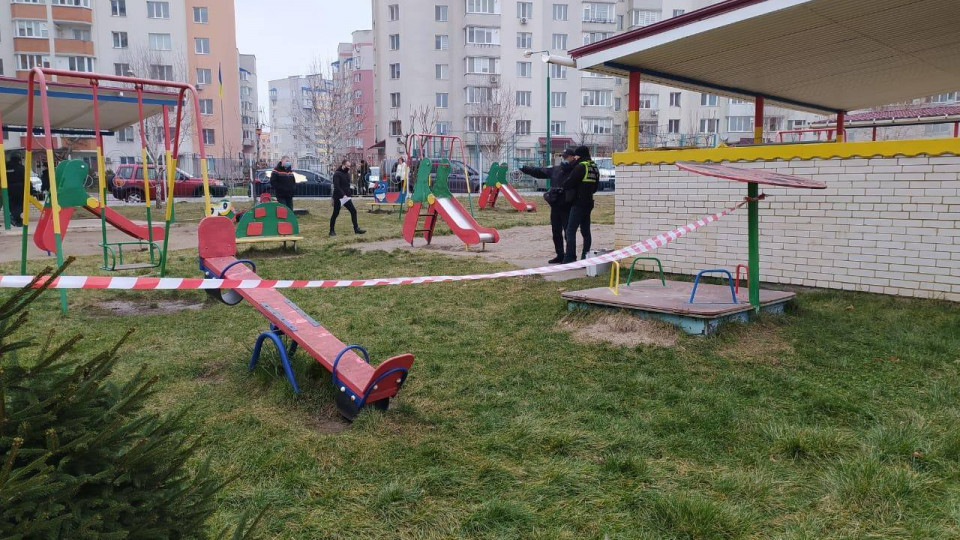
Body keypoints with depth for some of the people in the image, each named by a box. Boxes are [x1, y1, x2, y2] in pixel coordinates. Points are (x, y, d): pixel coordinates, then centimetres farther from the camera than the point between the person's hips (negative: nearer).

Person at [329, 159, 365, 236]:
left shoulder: (347, 174, 13)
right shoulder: (337, 174, -11)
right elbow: (336, 186, -21)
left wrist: (348, 194, 9)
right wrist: (343, 195, -28)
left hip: (346, 197, 7)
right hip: (339, 198, -7)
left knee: (353, 211, -1)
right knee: (335, 214, 1)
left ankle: (356, 229, 2)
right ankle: (332, 231, 11)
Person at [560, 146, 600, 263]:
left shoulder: (581, 167, -14)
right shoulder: (594, 167, 12)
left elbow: (567, 183, -13)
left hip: (578, 204, -9)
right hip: (588, 203, 9)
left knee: (570, 231, -7)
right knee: (586, 231, 12)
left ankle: (569, 259, -11)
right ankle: (586, 258, 14)